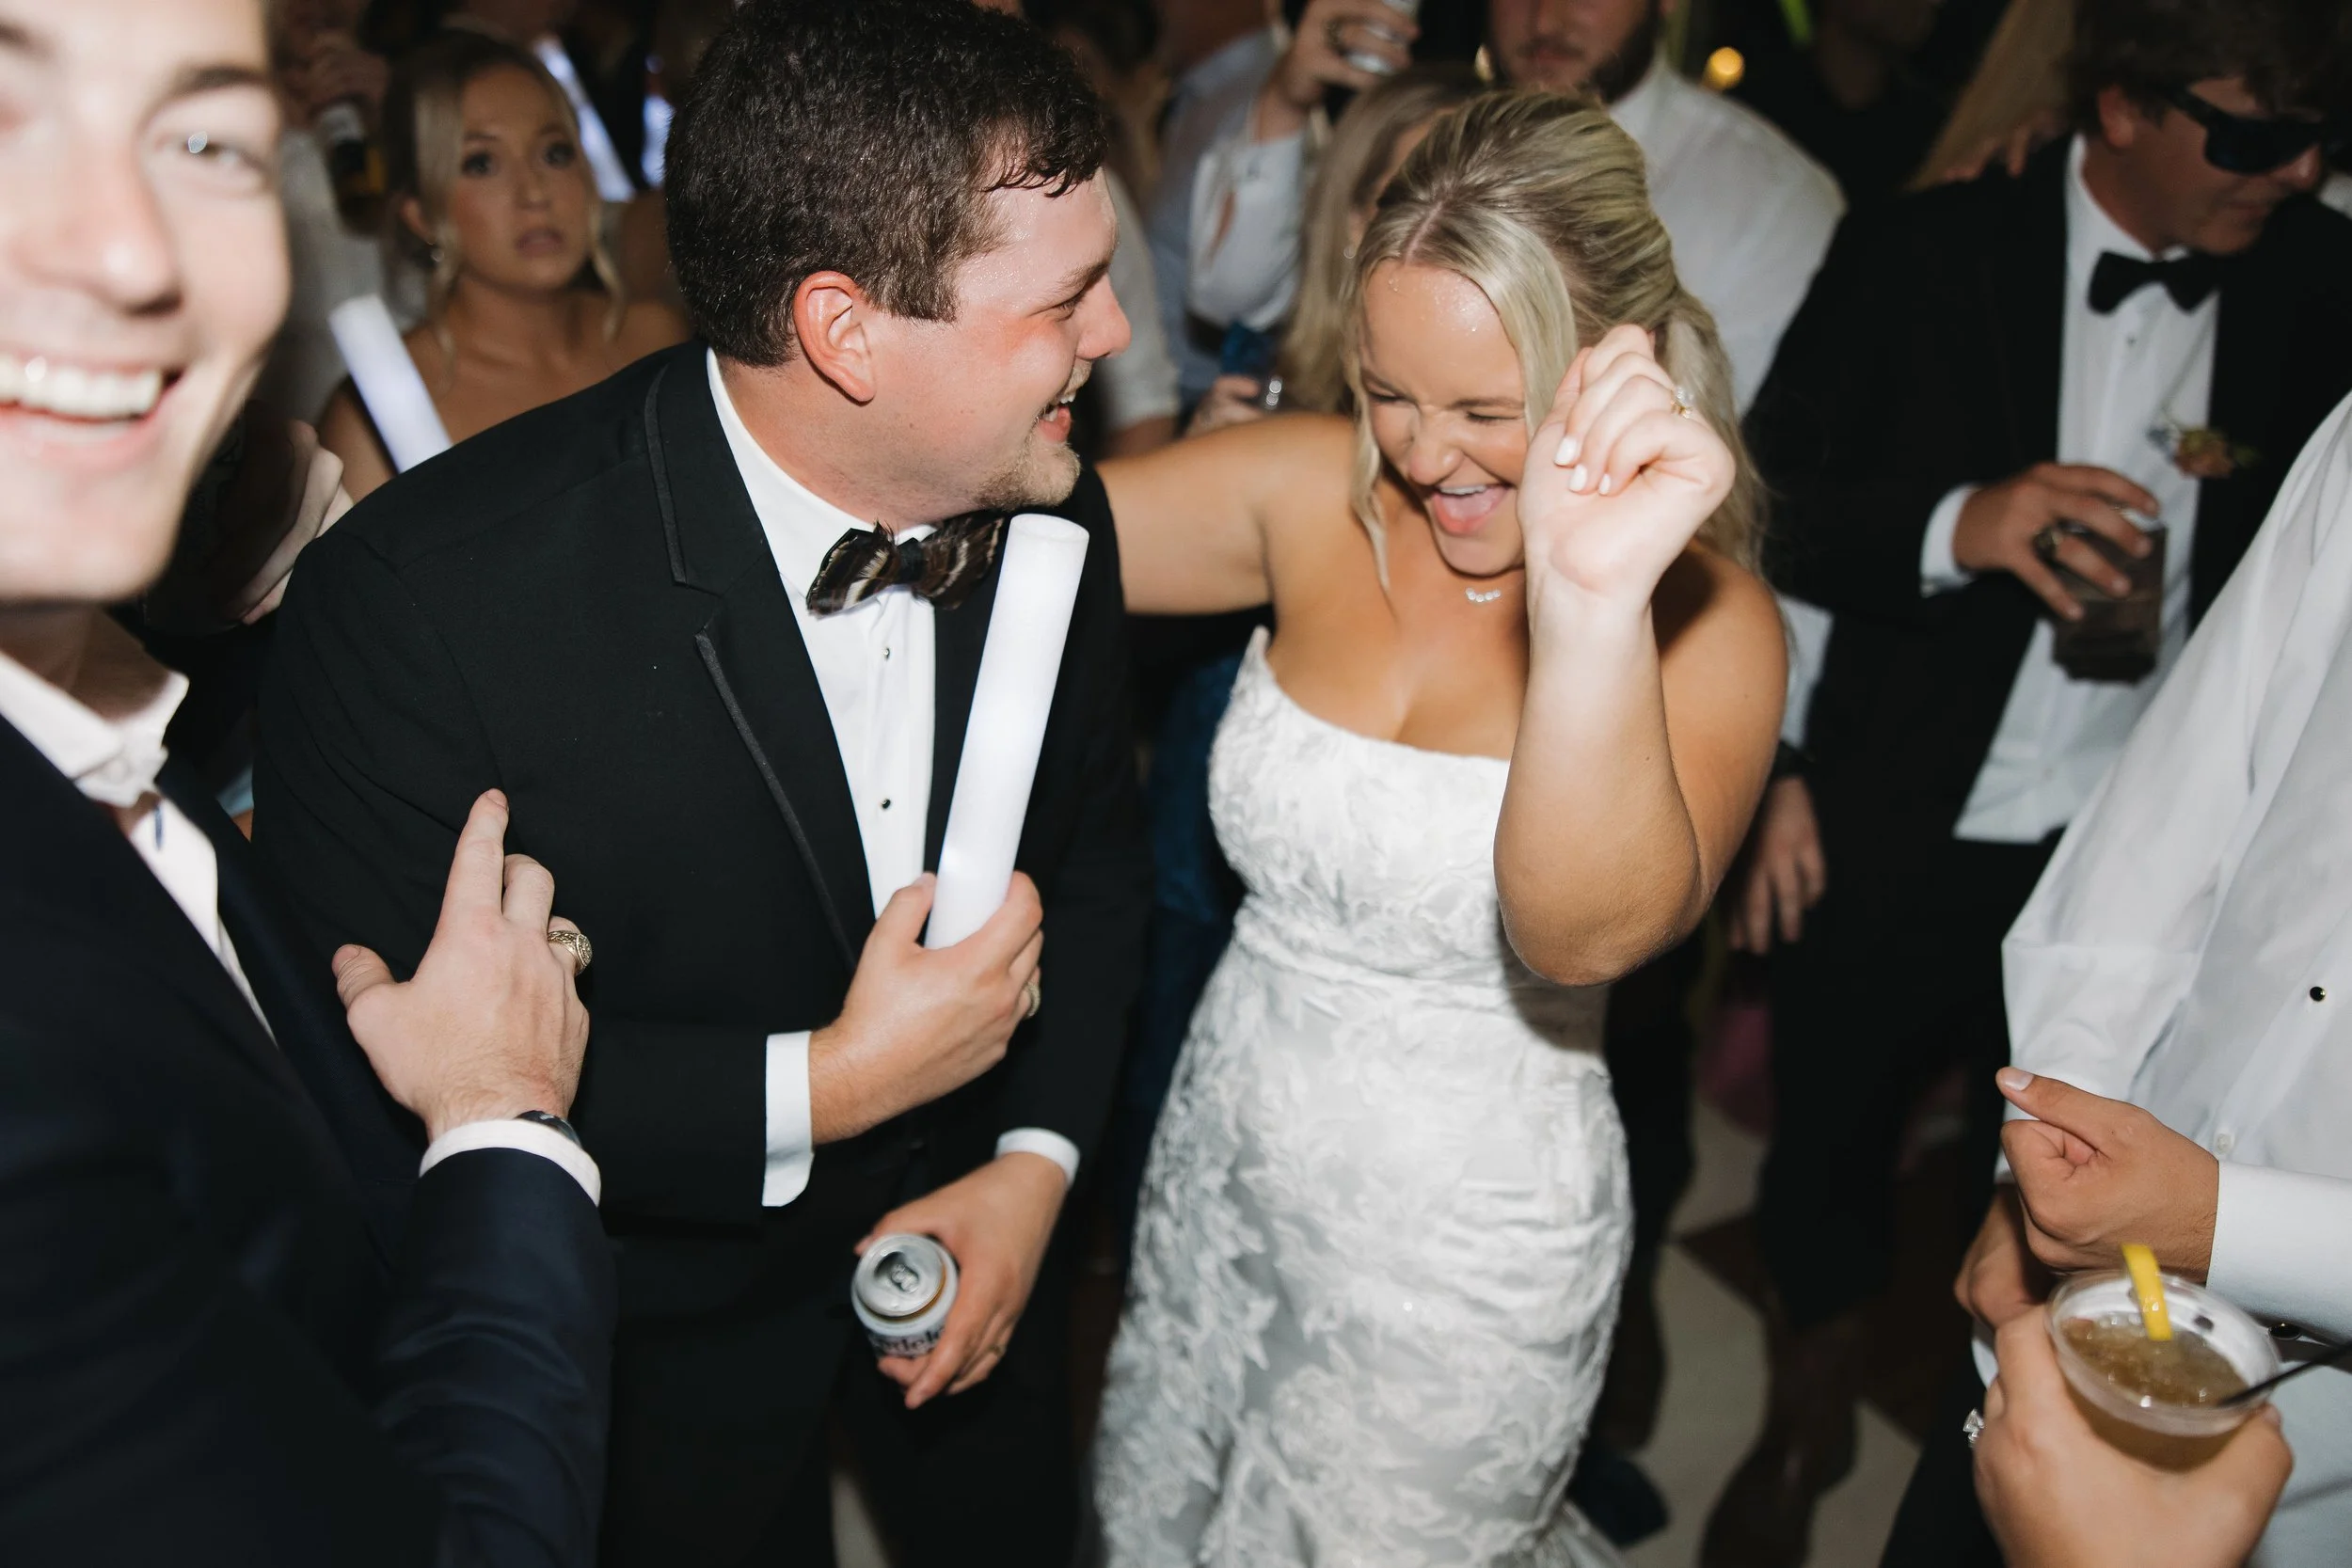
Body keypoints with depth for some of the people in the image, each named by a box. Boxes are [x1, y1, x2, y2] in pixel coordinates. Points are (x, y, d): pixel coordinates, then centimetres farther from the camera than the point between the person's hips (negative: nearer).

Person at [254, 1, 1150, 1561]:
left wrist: (1035, 1159, -11)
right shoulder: (425, 597, -31)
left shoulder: (1049, 510, -15)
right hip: (661, 1317, -4)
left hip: (965, 1218, 5)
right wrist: (816, 1089, -29)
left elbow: (1094, 850, 0)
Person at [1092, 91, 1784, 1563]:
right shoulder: (1312, 491, -10)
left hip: (1471, 1235, -5)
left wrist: (1592, 599, -50)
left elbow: (1592, 931, -36)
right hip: (1227, 1145, 5)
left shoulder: (1703, 618, -20)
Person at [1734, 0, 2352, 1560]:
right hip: (1906, 838, -1)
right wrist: (1952, 524, -29)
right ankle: (1805, 1429, 45)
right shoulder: (1923, 256, -11)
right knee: (1832, 1143, 17)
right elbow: (1764, 501, -11)